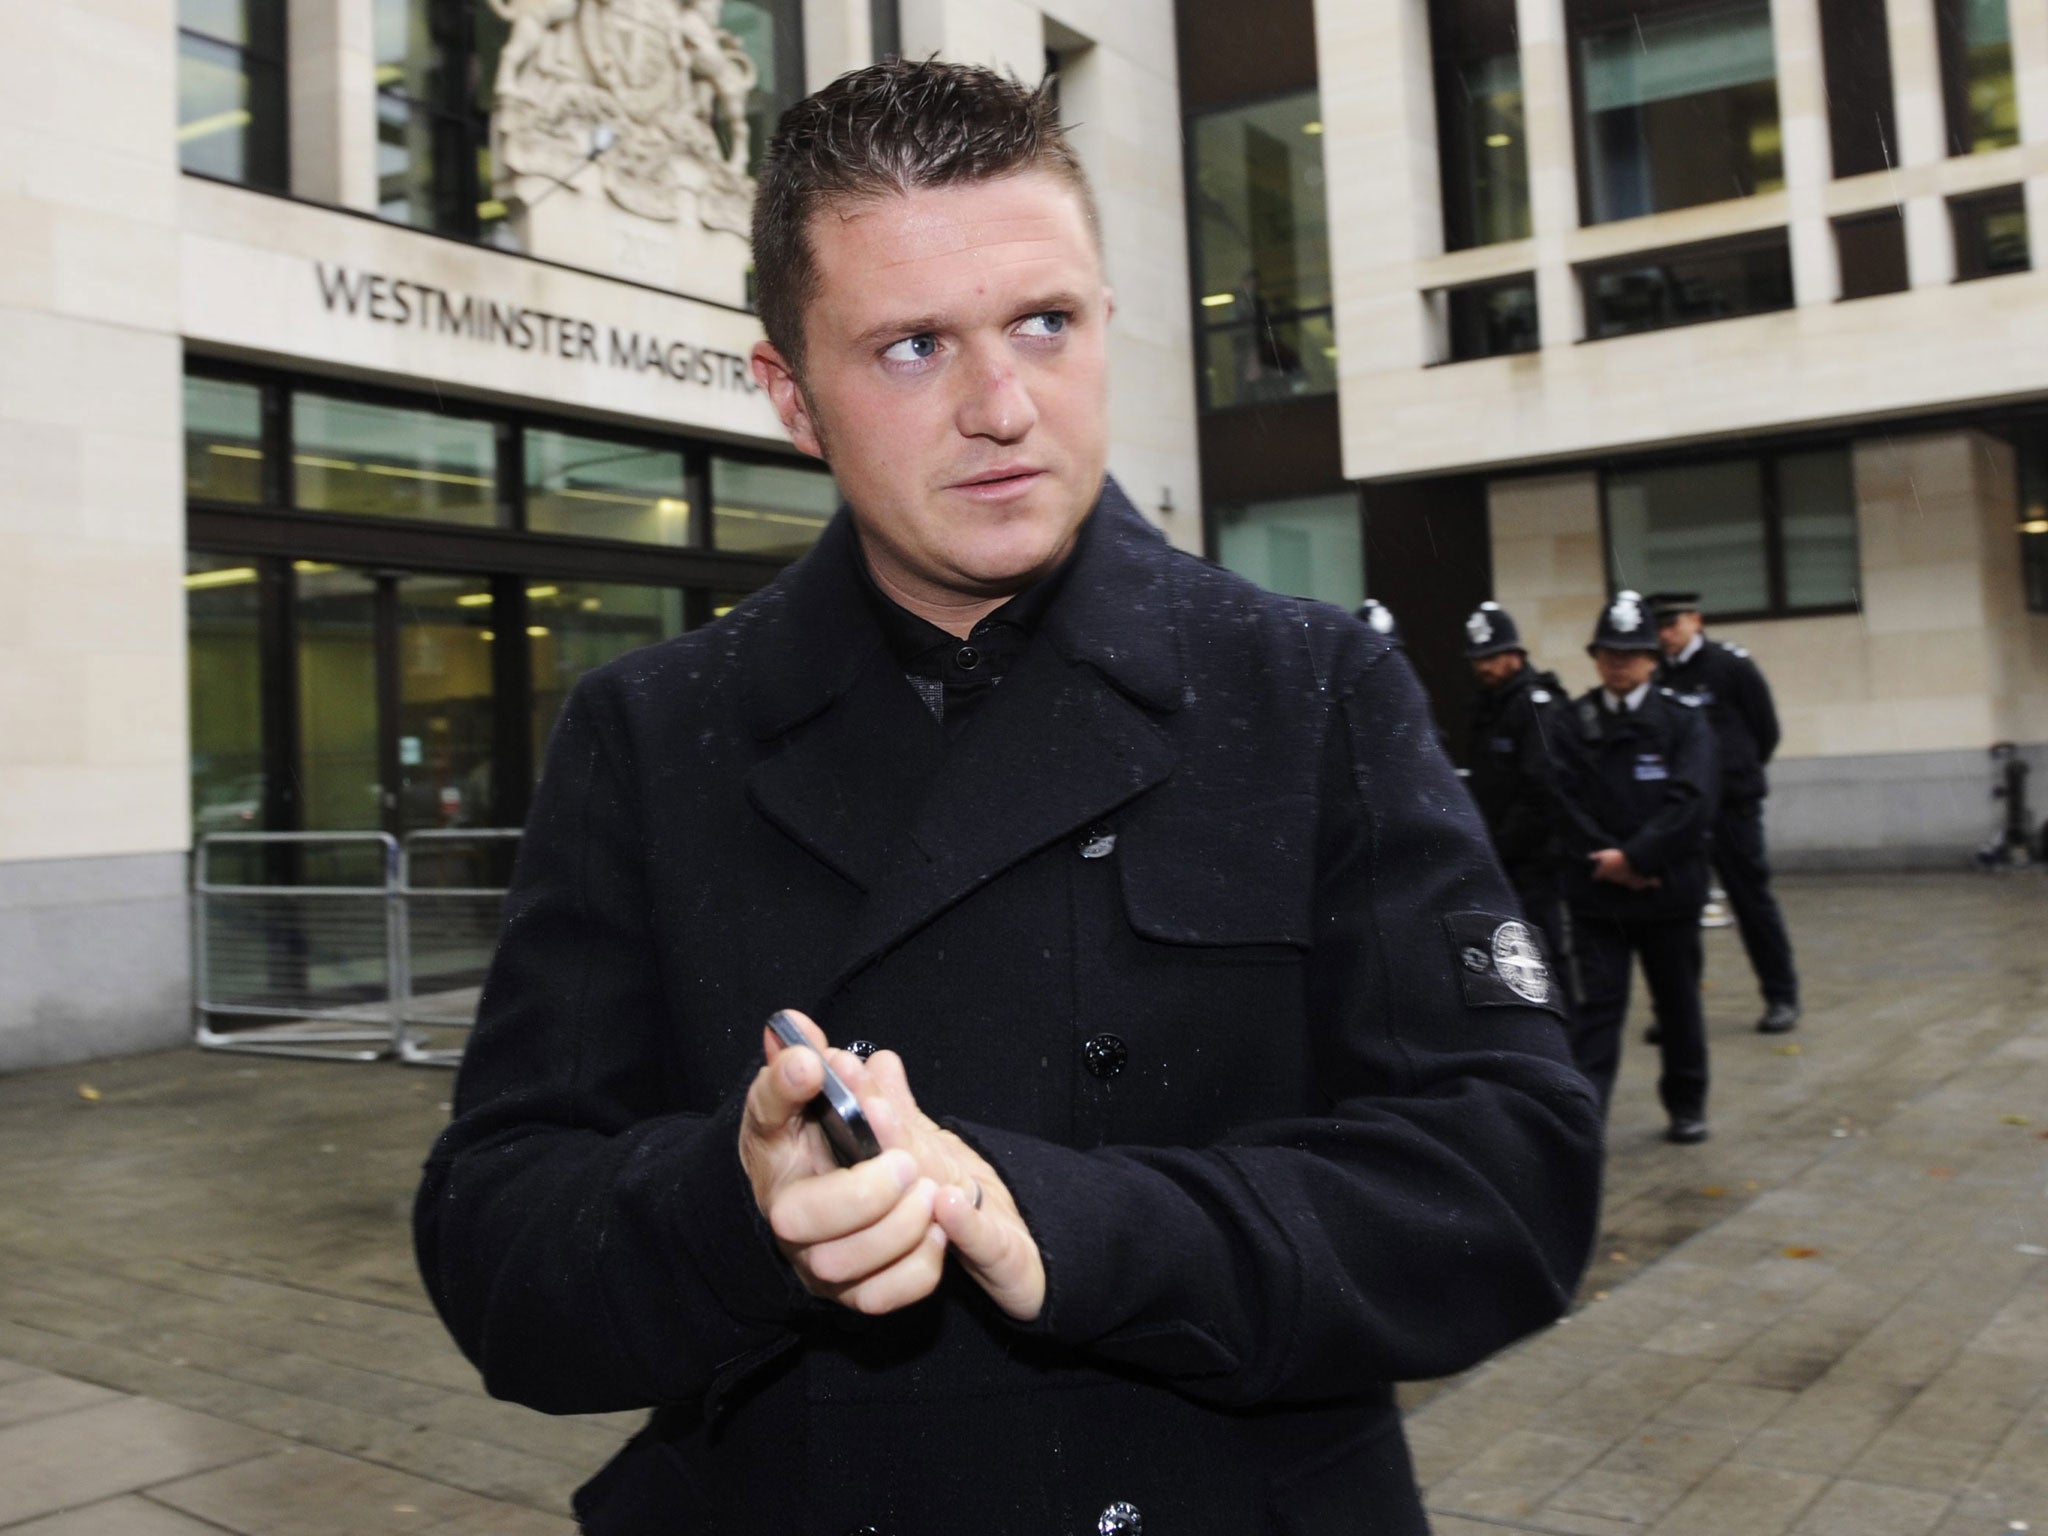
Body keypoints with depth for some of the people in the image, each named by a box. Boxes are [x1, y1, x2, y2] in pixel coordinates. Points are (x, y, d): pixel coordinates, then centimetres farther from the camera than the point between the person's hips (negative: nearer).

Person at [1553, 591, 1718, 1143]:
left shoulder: (1683, 720, 0)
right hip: (1596, 893, 0)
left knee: (1678, 1002, 14)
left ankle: (1686, 1105, 31)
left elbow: (1690, 802, -11)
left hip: (1669, 890, 1)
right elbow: (1565, 801, -5)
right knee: (1597, 1003, -4)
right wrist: (1608, 860, -14)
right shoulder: (1574, 723, 2)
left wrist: (1633, 857, -17)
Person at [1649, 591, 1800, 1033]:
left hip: (1732, 804, -3)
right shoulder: (1659, 677, 5)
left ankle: (1781, 997, 16)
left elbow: (1766, 730, 1)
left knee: (1753, 899, 4)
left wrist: (1739, 773, 6)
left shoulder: (1732, 665, -4)